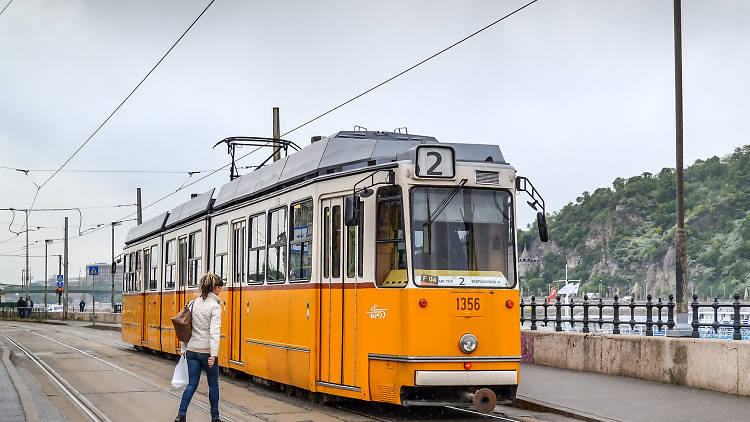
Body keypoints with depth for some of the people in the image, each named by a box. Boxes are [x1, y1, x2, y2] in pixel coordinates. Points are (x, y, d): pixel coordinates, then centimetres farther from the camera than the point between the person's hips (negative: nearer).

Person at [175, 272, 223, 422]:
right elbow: (214, 332, -20)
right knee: (213, 384, 11)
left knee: (192, 384, 9)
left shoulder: (194, 303, 6)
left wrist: (183, 348, 15)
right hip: (207, 351, -5)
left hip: (192, 350, 5)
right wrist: (213, 355, -23)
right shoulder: (215, 306, -12)